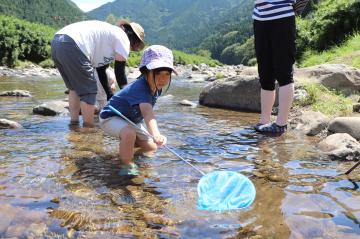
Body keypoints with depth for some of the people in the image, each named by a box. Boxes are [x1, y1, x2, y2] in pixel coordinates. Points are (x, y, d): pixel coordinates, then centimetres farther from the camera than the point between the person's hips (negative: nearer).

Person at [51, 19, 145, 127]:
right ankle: (88, 127, 9)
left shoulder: (109, 32, 32)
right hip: (72, 46, -10)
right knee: (88, 91, 3)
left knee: (75, 88, 23)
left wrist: (111, 96, 36)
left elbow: (100, 68, 34)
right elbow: (120, 71, 5)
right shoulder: (123, 39, 7)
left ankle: (74, 123, 26)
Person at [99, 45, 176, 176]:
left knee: (151, 147, 4)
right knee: (129, 134, -40)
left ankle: (125, 150, 33)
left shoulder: (156, 87, -9)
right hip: (111, 117, -8)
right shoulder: (140, 88, -38)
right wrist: (156, 134, -70)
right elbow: (148, 113, -55)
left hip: (132, 120, 9)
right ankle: (127, 165, -15)